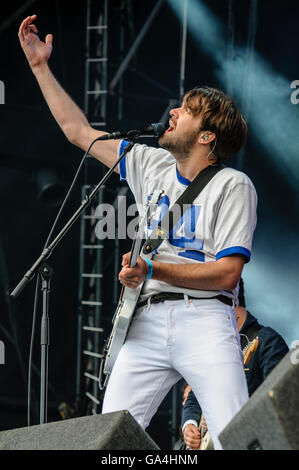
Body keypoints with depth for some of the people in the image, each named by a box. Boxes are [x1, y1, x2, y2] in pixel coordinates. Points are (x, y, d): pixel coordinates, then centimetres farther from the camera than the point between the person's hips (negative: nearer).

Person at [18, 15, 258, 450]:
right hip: (147, 320, 5)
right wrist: (40, 66, 24)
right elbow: (78, 131, 24)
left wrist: (153, 271, -16)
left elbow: (227, 272, -8)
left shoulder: (232, 185, 0)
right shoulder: (151, 165, 18)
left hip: (203, 316, -5)